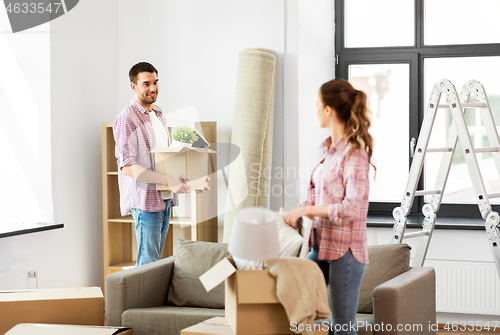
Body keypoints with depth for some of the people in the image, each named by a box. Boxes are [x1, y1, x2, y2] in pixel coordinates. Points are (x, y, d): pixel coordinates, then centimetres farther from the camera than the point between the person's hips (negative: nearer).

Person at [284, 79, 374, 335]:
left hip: (345, 250, -9)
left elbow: (351, 208, -21)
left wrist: (306, 210, -18)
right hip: (321, 247, 9)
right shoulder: (325, 148, 12)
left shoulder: (354, 153, -15)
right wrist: (295, 214, 2)